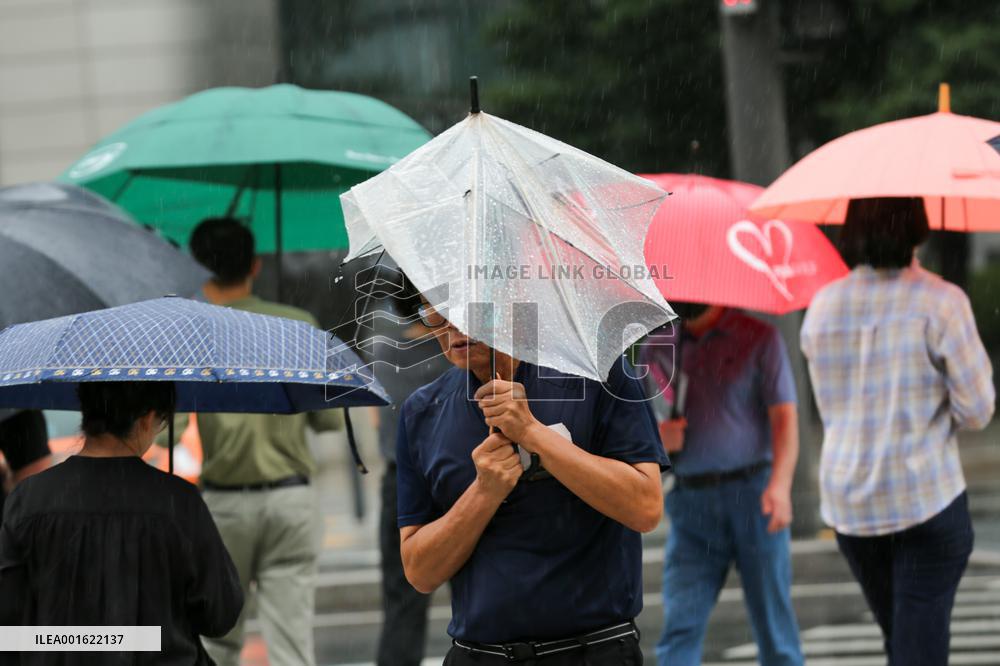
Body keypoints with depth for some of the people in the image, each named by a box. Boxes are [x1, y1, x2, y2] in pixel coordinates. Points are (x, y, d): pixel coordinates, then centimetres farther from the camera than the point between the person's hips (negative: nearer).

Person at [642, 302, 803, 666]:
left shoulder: (760, 338, 1)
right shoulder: (656, 347, 11)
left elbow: (784, 417, -6)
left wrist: (780, 483, -21)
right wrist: (656, 436, -6)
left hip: (752, 495, -2)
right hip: (691, 501, 3)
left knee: (773, 621, 1)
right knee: (680, 622, -9)